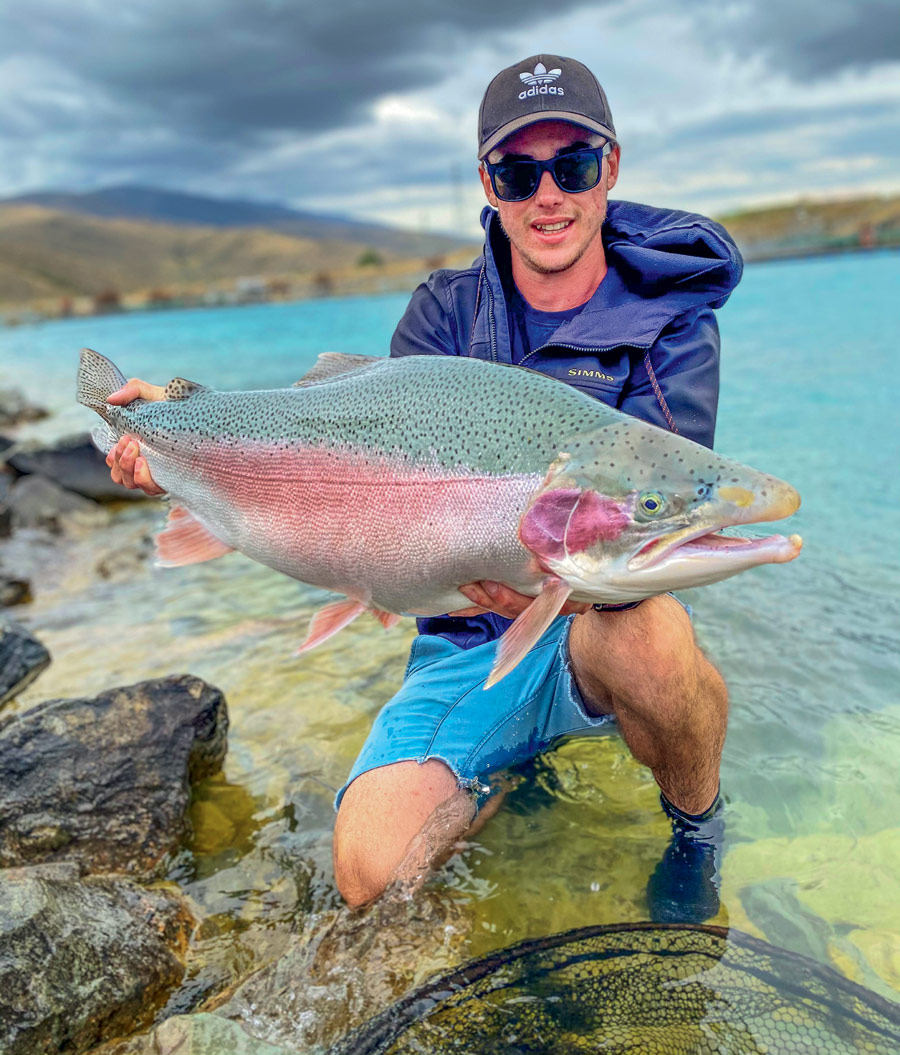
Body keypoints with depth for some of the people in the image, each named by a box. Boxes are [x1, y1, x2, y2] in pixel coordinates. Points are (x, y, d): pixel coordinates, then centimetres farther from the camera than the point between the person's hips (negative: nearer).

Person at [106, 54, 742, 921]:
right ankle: (519, 767, 15)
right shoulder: (446, 312, 4)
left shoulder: (670, 323, -7)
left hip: (596, 621, -2)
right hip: (466, 643, 3)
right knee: (369, 872, -17)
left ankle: (697, 825, -3)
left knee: (647, 637, -38)